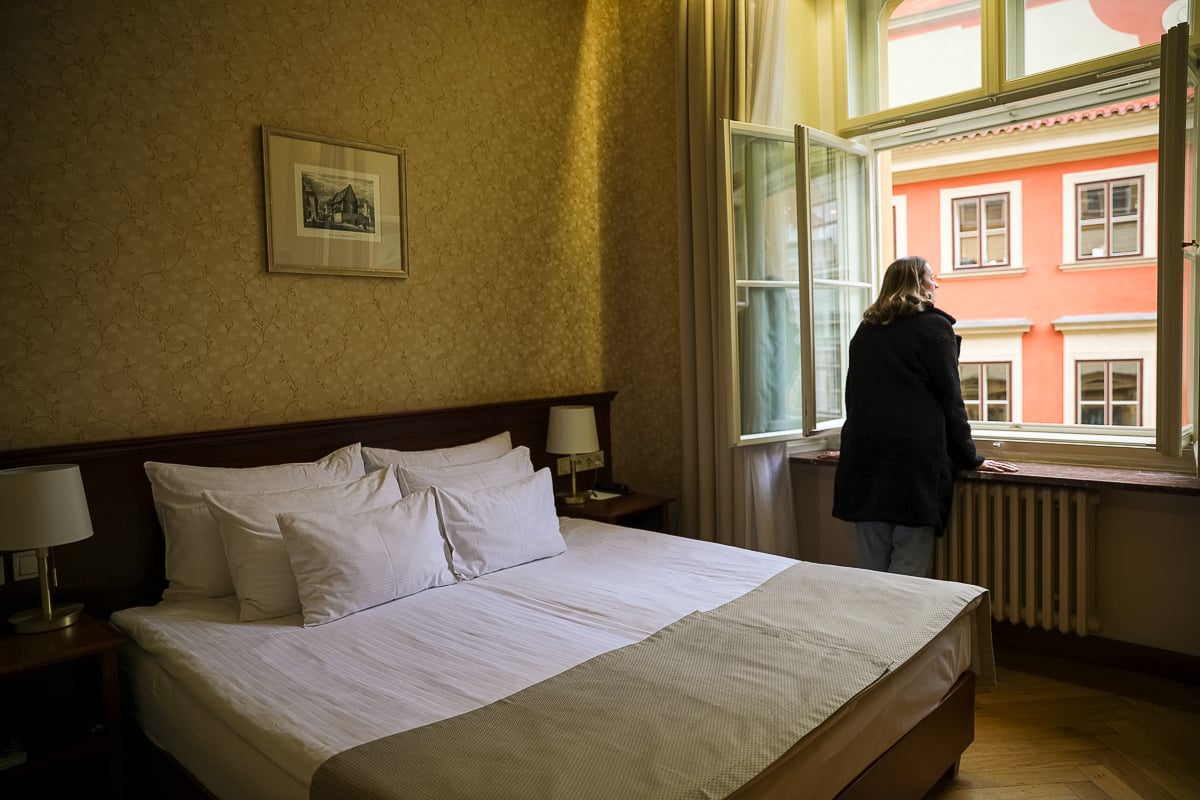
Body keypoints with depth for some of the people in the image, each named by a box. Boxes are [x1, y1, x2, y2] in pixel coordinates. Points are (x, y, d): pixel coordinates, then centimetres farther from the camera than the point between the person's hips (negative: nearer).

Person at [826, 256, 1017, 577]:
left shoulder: (866, 330, 16)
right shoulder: (934, 327, 1)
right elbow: (950, 400, 0)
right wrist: (970, 460, 6)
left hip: (865, 456, 5)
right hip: (915, 457, -5)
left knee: (871, 570, 8)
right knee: (909, 573, -2)